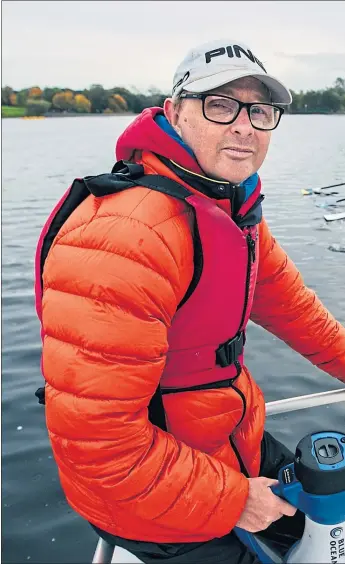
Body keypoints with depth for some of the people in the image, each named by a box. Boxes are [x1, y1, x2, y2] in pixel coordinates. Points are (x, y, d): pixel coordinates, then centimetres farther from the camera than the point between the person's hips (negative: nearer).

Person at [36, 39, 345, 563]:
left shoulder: (235, 206, -1)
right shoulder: (126, 235, -34)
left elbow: (283, 295, 13)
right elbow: (94, 436, -34)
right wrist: (231, 500, -22)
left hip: (232, 439, 9)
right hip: (148, 500, -8)